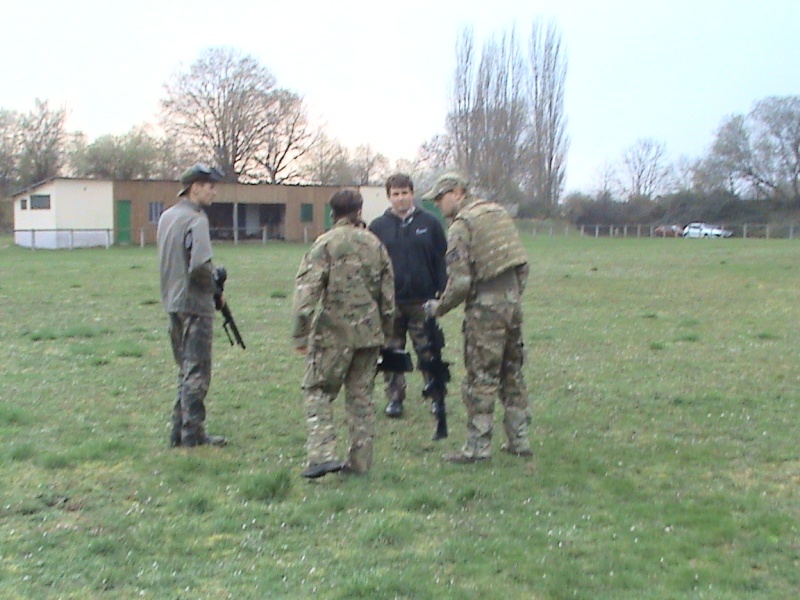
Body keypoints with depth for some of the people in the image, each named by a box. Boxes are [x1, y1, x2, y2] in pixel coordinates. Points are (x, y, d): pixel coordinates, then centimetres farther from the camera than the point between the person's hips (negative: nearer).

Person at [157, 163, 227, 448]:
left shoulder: (167, 217, 12)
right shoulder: (195, 220, -15)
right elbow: (199, 266, -25)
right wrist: (215, 289, -8)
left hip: (173, 303, 8)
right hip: (195, 305, -8)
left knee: (185, 370, 16)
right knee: (197, 372, -1)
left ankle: (180, 430, 19)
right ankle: (193, 433, 4)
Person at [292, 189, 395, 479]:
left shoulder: (326, 243, -6)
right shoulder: (375, 244, 9)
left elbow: (307, 289, -14)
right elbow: (388, 295, 13)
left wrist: (300, 333, -9)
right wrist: (384, 333, 23)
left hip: (334, 332, -4)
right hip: (369, 333, 4)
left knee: (318, 391, 6)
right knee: (361, 395, 12)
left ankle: (323, 453, -9)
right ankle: (360, 462, 15)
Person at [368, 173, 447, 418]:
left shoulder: (429, 223, 3)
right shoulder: (378, 227, 4)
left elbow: (441, 260, 5)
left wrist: (442, 293, -2)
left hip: (423, 301, -1)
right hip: (390, 303, 1)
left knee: (428, 352, 4)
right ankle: (394, 398, 18)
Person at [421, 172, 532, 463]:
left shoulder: (461, 226, -11)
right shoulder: (499, 213, 12)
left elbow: (460, 282, -17)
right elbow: (522, 264, 13)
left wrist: (439, 308, -2)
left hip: (485, 308, -7)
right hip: (512, 301, 8)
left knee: (481, 379, 0)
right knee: (512, 374, 15)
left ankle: (478, 446, 5)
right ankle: (519, 441, 21)